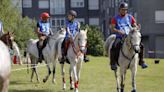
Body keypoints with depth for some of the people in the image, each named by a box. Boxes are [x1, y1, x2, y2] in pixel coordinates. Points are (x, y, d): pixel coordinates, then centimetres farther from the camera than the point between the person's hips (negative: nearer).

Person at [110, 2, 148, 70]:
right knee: (114, 47, -32)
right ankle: (113, 63, -18)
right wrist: (119, 31, -20)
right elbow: (112, 29, -3)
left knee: (141, 45, -14)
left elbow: (135, 26, 14)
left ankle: (141, 62, 0)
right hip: (119, 37, -3)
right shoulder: (115, 18, 5)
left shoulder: (130, 17, 13)